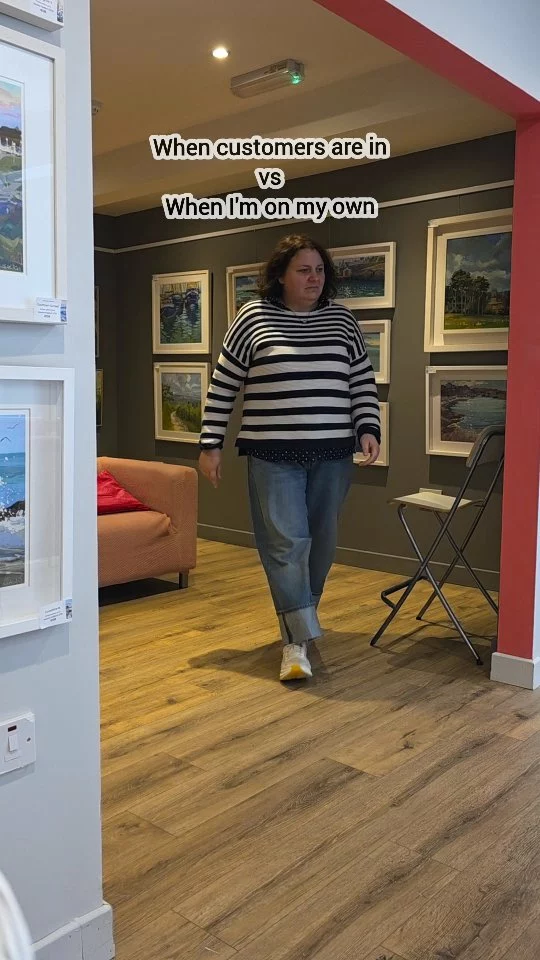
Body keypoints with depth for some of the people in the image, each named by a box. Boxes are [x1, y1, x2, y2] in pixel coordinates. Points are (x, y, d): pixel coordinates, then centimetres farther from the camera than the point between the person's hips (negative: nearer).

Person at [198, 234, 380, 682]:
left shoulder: (342, 319, 8)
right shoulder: (253, 316, 0)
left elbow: (363, 381, 13)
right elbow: (222, 386, 2)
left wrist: (368, 429, -1)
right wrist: (210, 444, -2)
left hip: (332, 453, 3)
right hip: (273, 453, -3)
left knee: (322, 542, 10)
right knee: (285, 542, -8)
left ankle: (298, 621, 30)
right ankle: (298, 641, -2)